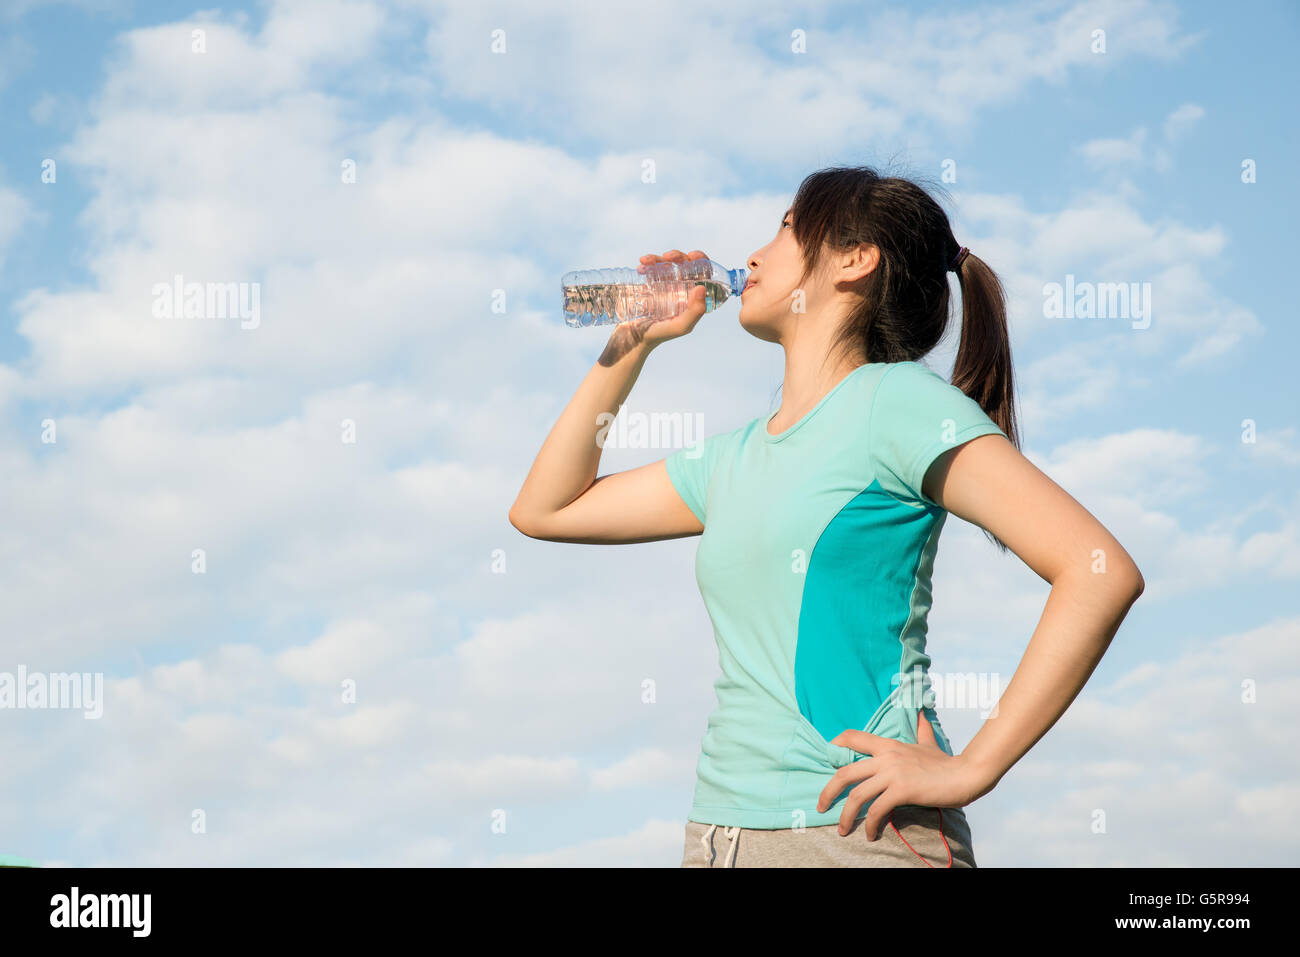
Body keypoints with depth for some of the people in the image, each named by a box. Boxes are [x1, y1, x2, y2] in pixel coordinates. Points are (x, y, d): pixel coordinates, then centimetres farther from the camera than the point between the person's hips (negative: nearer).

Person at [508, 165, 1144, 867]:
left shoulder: (895, 400, -7)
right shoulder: (735, 458, 15)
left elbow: (1104, 571, -16)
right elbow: (544, 509, 26)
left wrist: (970, 769, -16)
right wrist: (632, 344, 18)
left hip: (854, 833, -7)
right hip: (719, 834, 7)